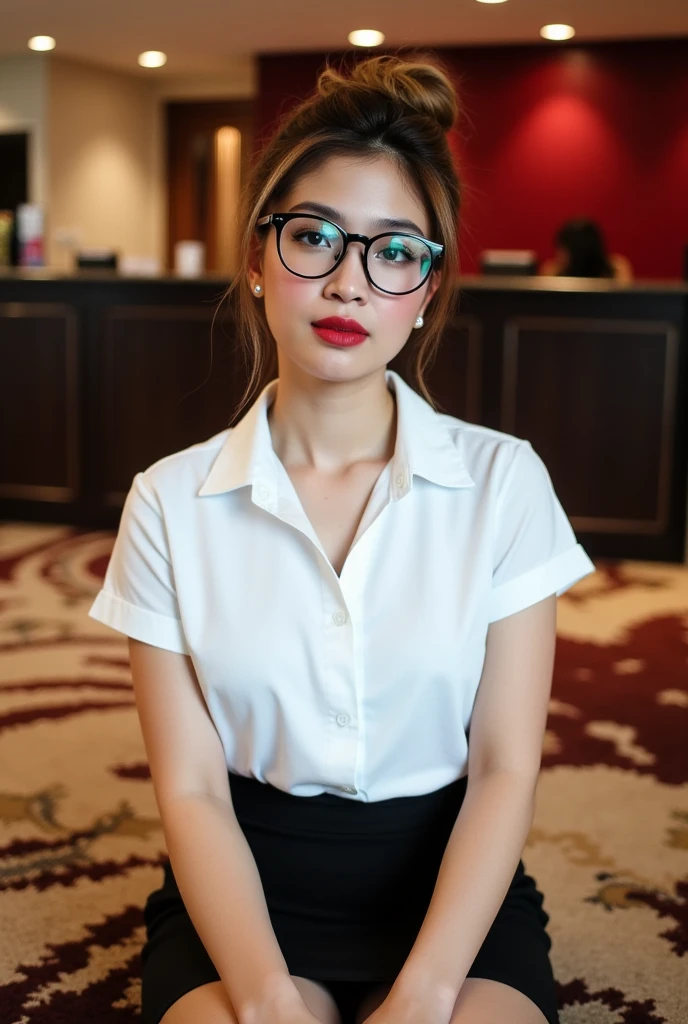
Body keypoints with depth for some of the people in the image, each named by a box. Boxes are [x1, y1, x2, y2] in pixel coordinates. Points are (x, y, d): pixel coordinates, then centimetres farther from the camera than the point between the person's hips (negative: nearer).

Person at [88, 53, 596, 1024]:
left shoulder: (503, 482, -3)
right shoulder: (172, 503, -2)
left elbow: (505, 769, -6)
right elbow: (191, 789, -5)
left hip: (451, 881, 0)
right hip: (249, 882, 0)